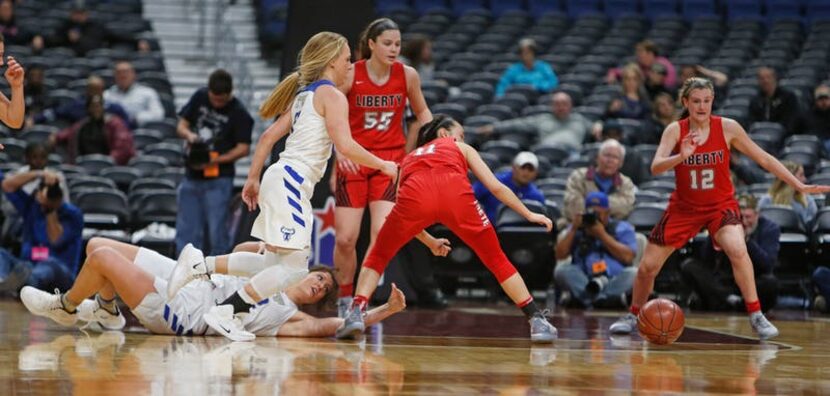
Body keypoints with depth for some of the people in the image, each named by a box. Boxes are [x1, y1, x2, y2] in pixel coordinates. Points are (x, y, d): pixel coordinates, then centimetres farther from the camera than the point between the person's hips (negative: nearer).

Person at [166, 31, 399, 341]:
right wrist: (382, 165, -6)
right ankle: (225, 313, -11)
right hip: (291, 180, -10)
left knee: (274, 263, 13)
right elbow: (345, 146, -18)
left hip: (283, 179, 10)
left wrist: (253, 179, 22)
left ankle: (200, 264, 9)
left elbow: (269, 136, 19)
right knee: (294, 267, -10)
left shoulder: (304, 95, 20)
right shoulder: (331, 95, -6)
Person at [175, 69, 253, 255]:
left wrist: (216, 160, -18)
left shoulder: (239, 113, -8)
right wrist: (189, 135, -12)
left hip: (218, 179, -5)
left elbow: (243, 148, -8)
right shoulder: (199, 98, 6)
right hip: (192, 176, 5)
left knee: (217, 229, -5)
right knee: (187, 229, 6)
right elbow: (181, 125, 12)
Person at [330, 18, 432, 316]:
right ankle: (344, 301, 15)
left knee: (382, 234, -17)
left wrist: (409, 150, 9)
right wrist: (339, 152, -14)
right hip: (353, 161, -1)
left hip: (391, 161, 1)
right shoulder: (351, 75, -9)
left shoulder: (408, 76, -3)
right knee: (345, 238, -4)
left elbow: (422, 113, 14)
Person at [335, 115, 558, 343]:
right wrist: (529, 215, 37)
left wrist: (430, 242, 56)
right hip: (455, 192, -1)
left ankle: (356, 313, 1)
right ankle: (537, 321, 14)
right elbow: (496, 187, 27)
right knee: (496, 259, 16)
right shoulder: (461, 149, 36)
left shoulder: (410, 158, 41)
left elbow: (406, 218, 41)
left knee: (378, 256, 22)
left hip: (415, 194, 1)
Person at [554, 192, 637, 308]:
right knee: (562, 269, -25)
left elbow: (628, 257, -4)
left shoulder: (622, 228, 14)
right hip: (582, 281, 1)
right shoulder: (577, 229, 20)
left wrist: (602, 235, -4)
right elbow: (560, 255, 8)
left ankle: (591, 296, -45)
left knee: (634, 273, -29)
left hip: (617, 282, -1)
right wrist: (573, 229, 2)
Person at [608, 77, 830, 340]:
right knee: (648, 266, 2)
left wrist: (799, 186, -7)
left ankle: (756, 316, -19)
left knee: (738, 251, -30)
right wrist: (681, 156, -46)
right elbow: (655, 167, -26)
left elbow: (764, 159, -4)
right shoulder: (676, 130, -12)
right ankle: (634, 316, 28)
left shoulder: (727, 128, -12)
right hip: (684, 207, 1)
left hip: (720, 205, -1)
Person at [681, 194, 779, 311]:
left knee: (770, 282, -37)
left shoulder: (770, 228, -6)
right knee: (688, 266, -18)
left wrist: (747, 241, -29)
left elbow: (767, 266, -20)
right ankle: (728, 298, -28)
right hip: (722, 282, 2)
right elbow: (705, 261, -6)